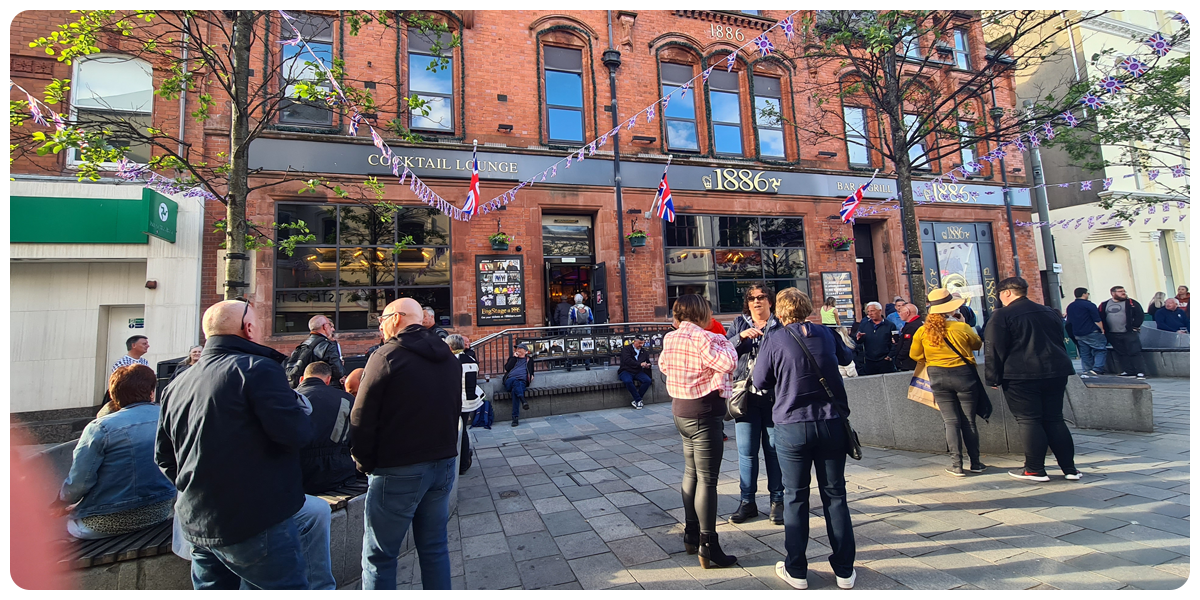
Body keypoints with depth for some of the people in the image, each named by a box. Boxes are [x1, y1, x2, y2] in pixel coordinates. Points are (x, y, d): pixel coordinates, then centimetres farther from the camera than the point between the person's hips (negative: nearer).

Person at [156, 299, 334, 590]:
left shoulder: (176, 385, 11)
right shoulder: (257, 368, -17)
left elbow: (164, 457, 19)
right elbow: (297, 432, -25)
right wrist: (302, 404, -4)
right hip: (255, 525, -9)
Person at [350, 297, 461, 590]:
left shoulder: (387, 355, -12)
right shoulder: (448, 358, 8)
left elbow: (361, 419, -11)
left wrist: (364, 462, 2)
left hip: (399, 470, -6)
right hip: (443, 463, 6)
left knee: (379, 557, 9)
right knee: (435, 547, 18)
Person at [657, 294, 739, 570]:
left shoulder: (670, 338, 5)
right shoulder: (701, 337, -18)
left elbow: (663, 364, 20)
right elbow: (728, 363, -22)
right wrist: (723, 340, -5)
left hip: (681, 411, 9)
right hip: (704, 414, -9)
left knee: (691, 473, 19)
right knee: (707, 479, -1)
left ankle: (691, 536, 31)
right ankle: (708, 547, 8)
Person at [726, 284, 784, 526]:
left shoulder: (781, 325, 4)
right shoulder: (739, 324, 11)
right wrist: (741, 336, -15)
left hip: (774, 396, -1)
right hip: (746, 395, 2)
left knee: (774, 449, 8)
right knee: (746, 450, 7)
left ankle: (777, 500, 23)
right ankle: (747, 501, 20)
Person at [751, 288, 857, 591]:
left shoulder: (774, 341, -8)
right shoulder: (824, 333, 2)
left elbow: (760, 381, -1)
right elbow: (846, 357, 22)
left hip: (792, 426, -3)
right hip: (832, 422, 3)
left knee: (795, 497, 9)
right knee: (835, 495, 14)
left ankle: (796, 571, 20)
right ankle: (844, 570, 25)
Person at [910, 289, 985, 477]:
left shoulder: (923, 331, -6)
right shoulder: (962, 327, -11)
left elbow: (914, 355, 6)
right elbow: (978, 344, 10)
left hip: (938, 378, 1)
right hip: (963, 375, -1)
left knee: (951, 421, 6)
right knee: (969, 421, 10)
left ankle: (956, 465, 5)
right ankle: (975, 463, 18)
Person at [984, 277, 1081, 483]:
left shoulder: (1002, 315, -9)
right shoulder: (1049, 312, 15)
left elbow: (993, 350, -12)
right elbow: (1060, 342, 25)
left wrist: (993, 378, -6)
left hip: (1020, 376, -7)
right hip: (1055, 373, 7)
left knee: (1028, 420, 0)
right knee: (1054, 419, 13)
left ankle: (1035, 470, 5)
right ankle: (1070, 468, 16)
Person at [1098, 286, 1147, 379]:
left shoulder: (1131, 303, 2)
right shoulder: (1104, 305, 8)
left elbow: (1140, 315, -1)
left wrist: (1135, 326, -7)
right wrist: (1104, 331, 5)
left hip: (1129, 333, -3)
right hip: (1113, 335, 3)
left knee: (1134, 352, -5)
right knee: (1122, 354, 9)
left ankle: (1140, 372, -3)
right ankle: (1128, 371, 14)